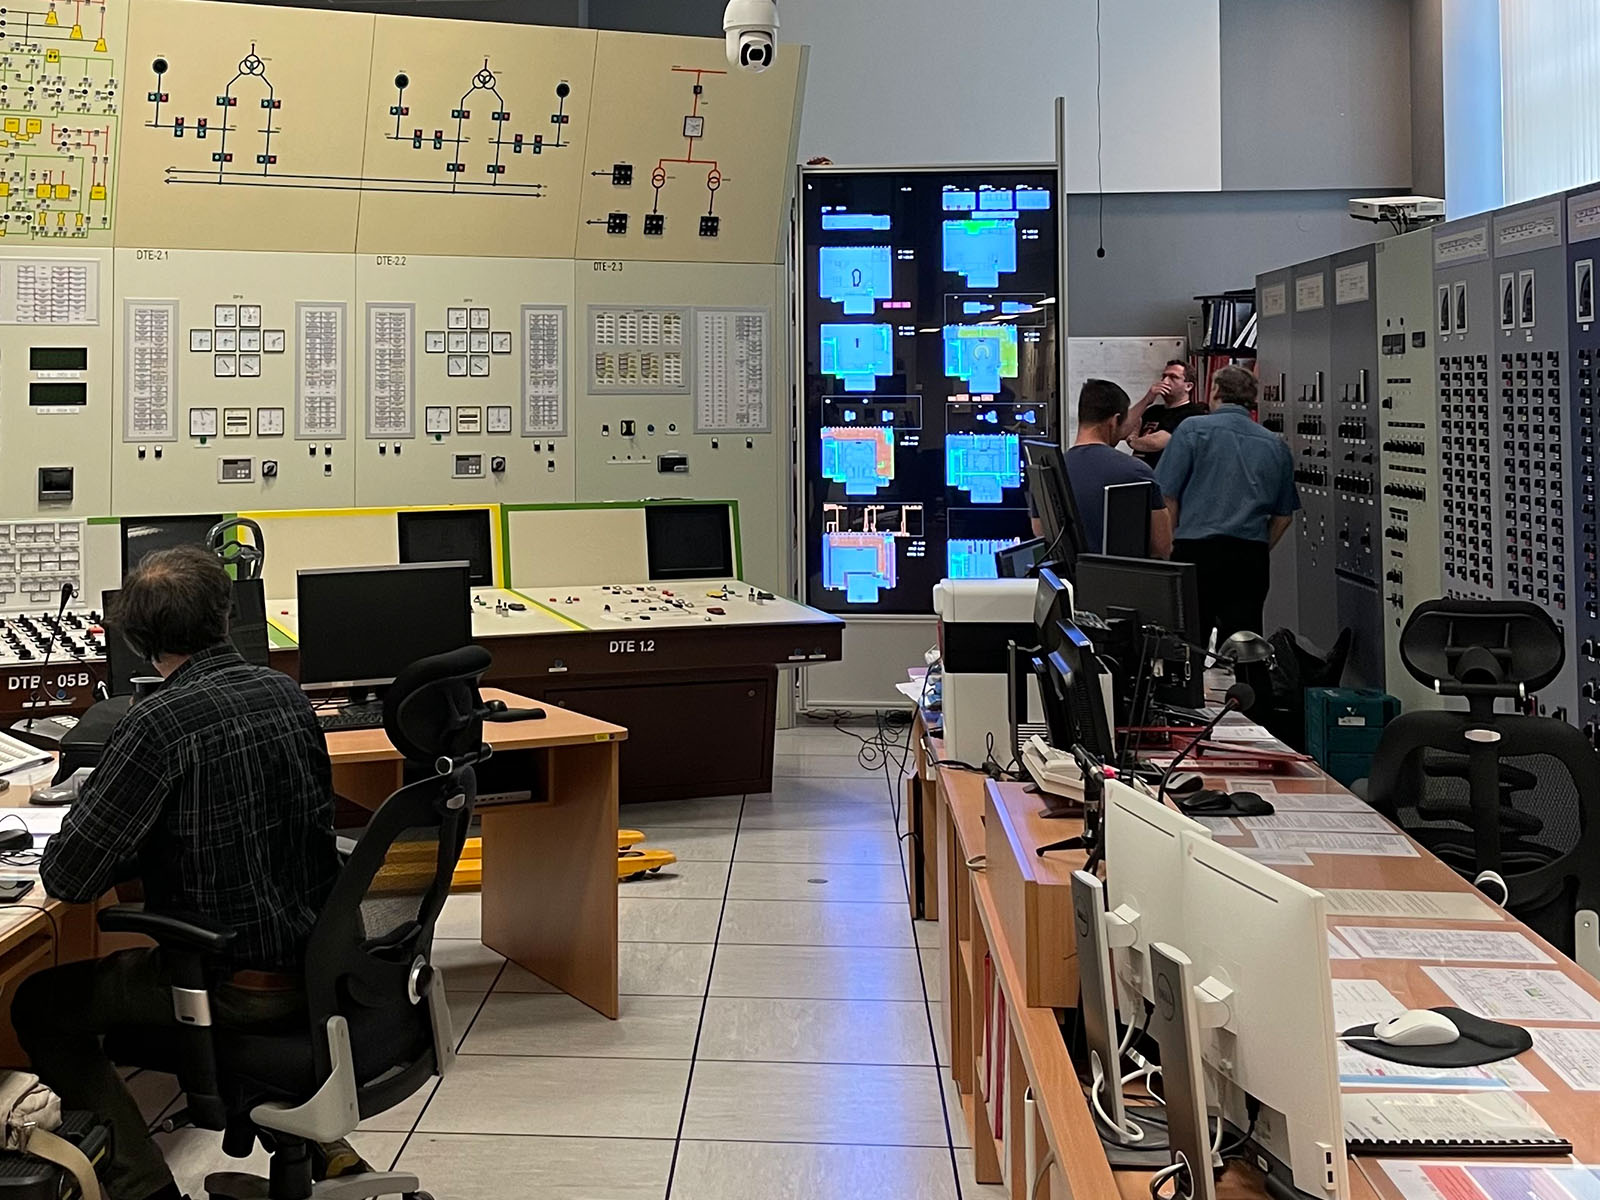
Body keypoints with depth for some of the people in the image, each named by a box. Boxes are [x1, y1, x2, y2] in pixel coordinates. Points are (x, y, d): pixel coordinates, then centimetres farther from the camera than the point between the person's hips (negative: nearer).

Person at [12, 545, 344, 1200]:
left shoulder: (159, 722, -19)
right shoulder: (285, 693, 3)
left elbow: (65, 876, -17)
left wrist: (131, 848, 3)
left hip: (238, 986, -7)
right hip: (318, 959, 7)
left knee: (40, 1008, 11)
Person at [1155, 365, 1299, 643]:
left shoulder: (1192, 430, 1)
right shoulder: (1275, 445, 13)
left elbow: (1168, 498, -5)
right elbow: (1284, 515, 17)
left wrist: (1166, 548, 3)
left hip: (1196, 551, -4)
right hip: (1252, 557, 4)